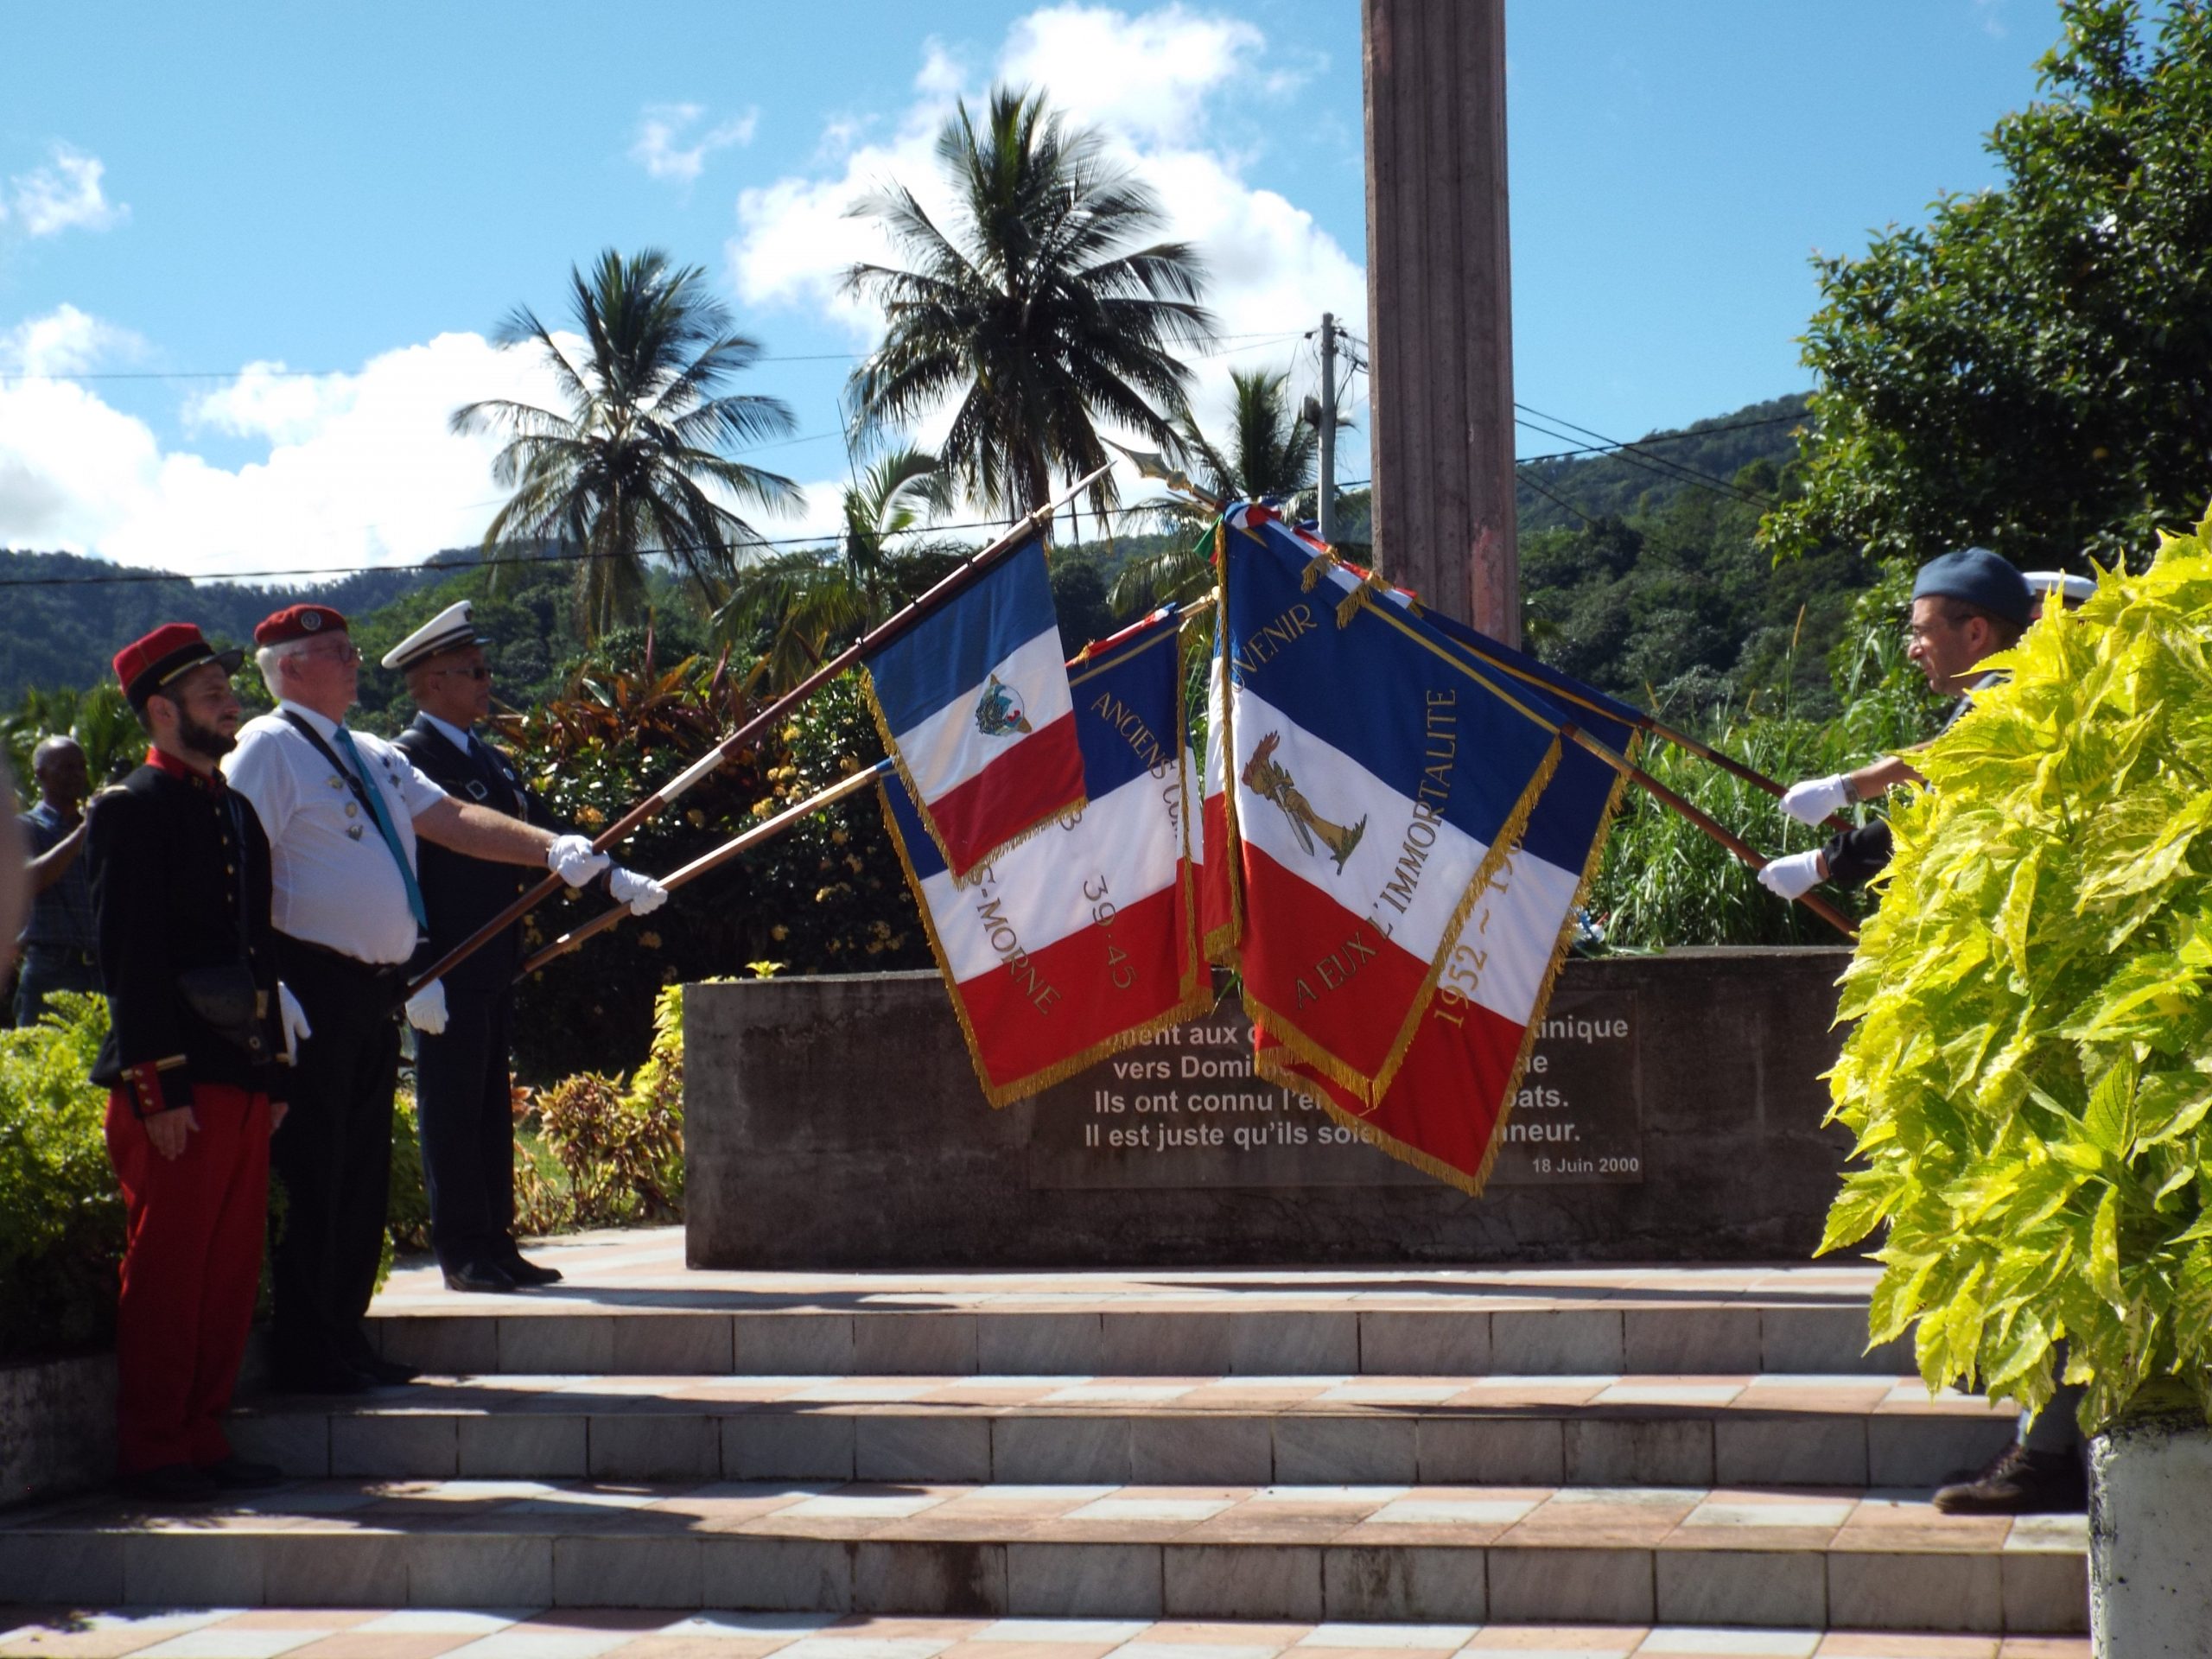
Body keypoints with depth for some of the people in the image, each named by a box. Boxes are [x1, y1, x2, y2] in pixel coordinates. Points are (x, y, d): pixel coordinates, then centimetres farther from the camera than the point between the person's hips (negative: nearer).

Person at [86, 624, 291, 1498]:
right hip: (174, 1085, -8)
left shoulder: (236, 810, 19)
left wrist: (275, 1073, 16)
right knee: (165, 1269, -3)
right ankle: (153, 1450, 4)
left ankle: (203, 1436, 18)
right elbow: (129, 959, -12)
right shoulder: (132, 810, -6)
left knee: (232, 1270, 9)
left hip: (242, 1077, 8)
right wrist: (158, 1089, -17)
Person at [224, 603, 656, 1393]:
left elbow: (453, 819, 15)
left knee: (364, 1173, 12)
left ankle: (343, 1340, 20)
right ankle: (303, 1353, 2)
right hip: (314, 990, -9)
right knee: (311, 1174, -5)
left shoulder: (374, 757, 20)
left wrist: (550, 848, 0)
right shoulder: (271, 748, -7)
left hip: (376, 993, 9)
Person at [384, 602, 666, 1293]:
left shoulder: (491, 761, 17)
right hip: (447, 969, -8)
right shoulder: (407, 760, -10)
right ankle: (463, 1253, 3)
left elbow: (544, 833, 19)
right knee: (451, 1105, -2)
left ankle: (495, 1244, 18)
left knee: (491, 1106, 12)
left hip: (493, 964, 9)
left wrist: (618, 880, 6)